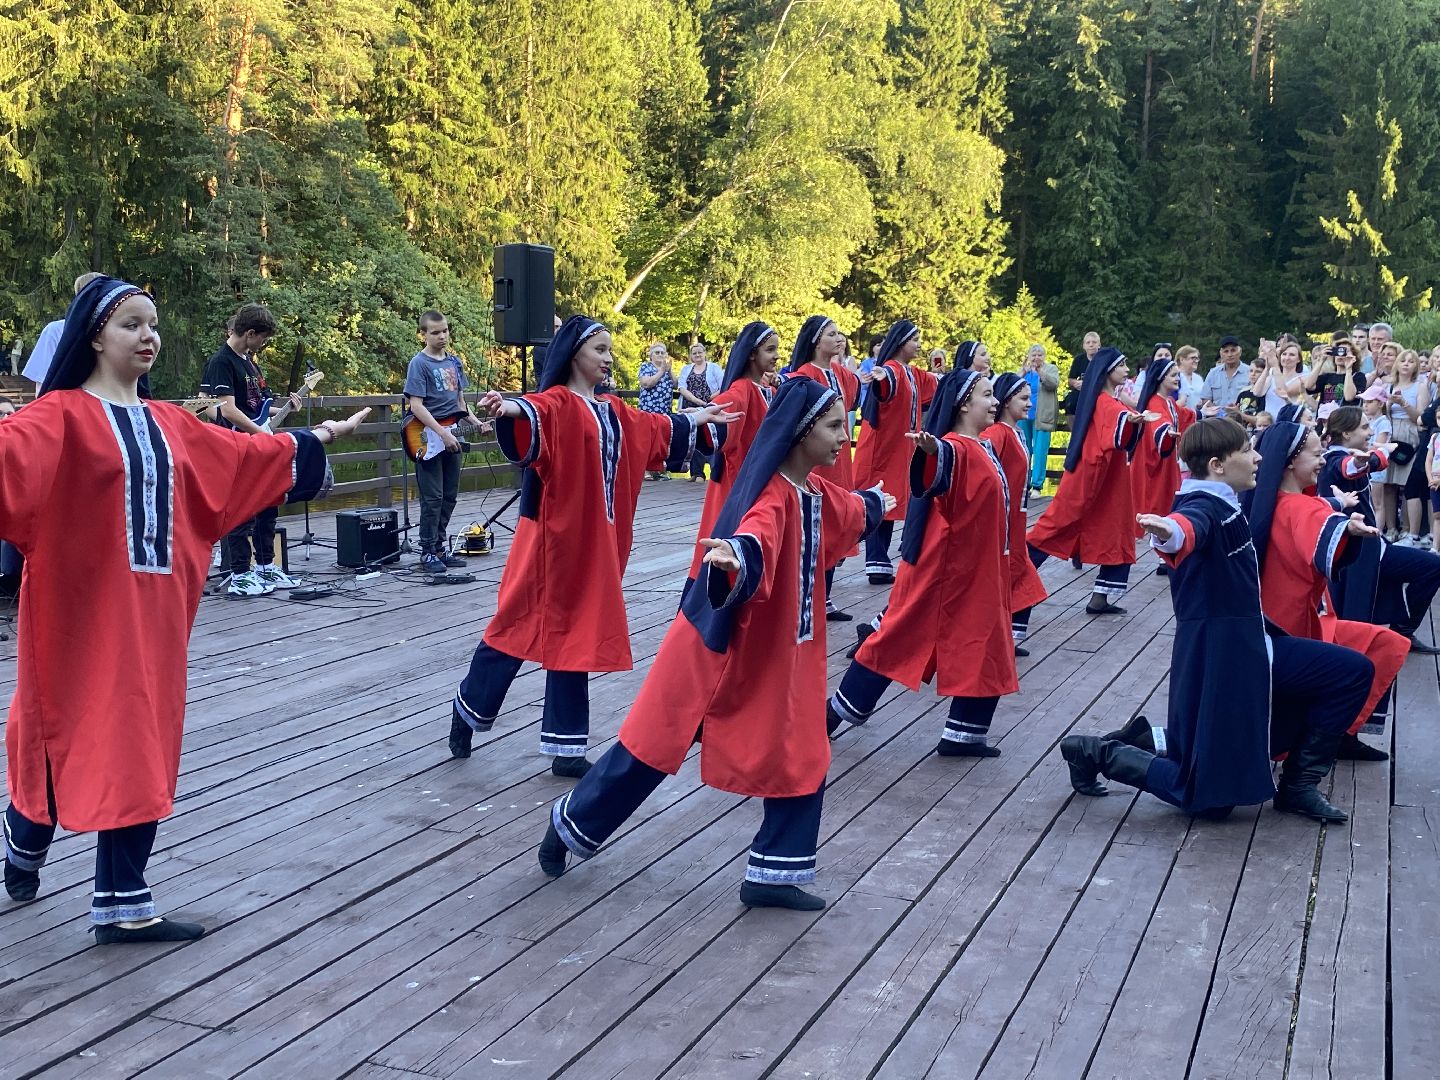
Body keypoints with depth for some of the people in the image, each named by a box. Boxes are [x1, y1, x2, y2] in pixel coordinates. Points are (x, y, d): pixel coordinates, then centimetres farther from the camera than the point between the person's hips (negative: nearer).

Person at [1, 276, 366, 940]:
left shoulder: (168, 424, 12)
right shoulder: (60, 416, -10)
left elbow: (243, 456, 24)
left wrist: (316, 439, 32)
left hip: (152, 608, 6)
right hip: (82, 609, -6)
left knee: (140, 748, 6)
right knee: (71, 735, 6)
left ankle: (123, 905, 14)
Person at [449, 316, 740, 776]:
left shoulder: (614, 412, 13)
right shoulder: (557, 404, -12)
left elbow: (656, 429, 32)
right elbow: (535, 414, -36)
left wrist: (696, 418, 44)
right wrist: (508, 409, -58)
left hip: (592, 544, 7)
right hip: (551, 538, -7)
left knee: (575, 632, 9)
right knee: (521, 625, 0)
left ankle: (566, 749, 13)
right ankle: (469, 707, 23)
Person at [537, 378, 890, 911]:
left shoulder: (818, 494, 4)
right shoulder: (771, 497, -24)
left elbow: (851, 512, 31)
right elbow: (757, 535, -49)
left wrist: (876, 504, 52)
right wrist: (732, 556, -72)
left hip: (781, 654, 8)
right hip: (717, 647, -8)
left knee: (802, 759, 5)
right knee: (654, 744, 5)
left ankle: (774, 875, 15)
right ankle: (571, 822, 25)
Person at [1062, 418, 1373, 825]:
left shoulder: (1226, 503, 6)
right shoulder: (1205, 507, -22)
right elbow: (1189, 525, -49)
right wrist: (1169, 533, -71)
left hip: (1249, 647, 10)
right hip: (1216, 660, -9)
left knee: (1352, 672, 10)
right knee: (1210, 799, -5)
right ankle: (1099, 752, 9)